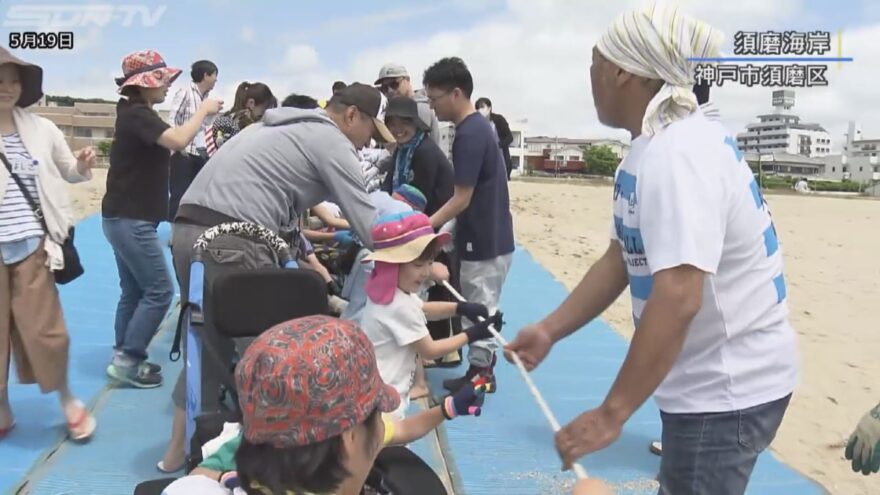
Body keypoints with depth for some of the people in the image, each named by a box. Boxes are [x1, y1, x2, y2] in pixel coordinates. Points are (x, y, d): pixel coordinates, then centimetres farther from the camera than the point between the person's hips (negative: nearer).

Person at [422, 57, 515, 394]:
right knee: (481, 311, 17)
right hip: (489, 237, 10)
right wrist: (447, 230, 18)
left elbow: (462, 199, -21)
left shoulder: (469, 134, -20)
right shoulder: (478, 127, 10)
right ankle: (481, 371, 28)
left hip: (484, 243, -10)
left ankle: (480, 374, 16)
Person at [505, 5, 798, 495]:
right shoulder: (653, 150, 5)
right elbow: (620, 259, 9)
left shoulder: (679, 155, -26)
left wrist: (612, 413, -31)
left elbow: (677, 298, -34)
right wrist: (549, 330, 5)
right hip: (709, 378, 9)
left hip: (730, 387, -9)